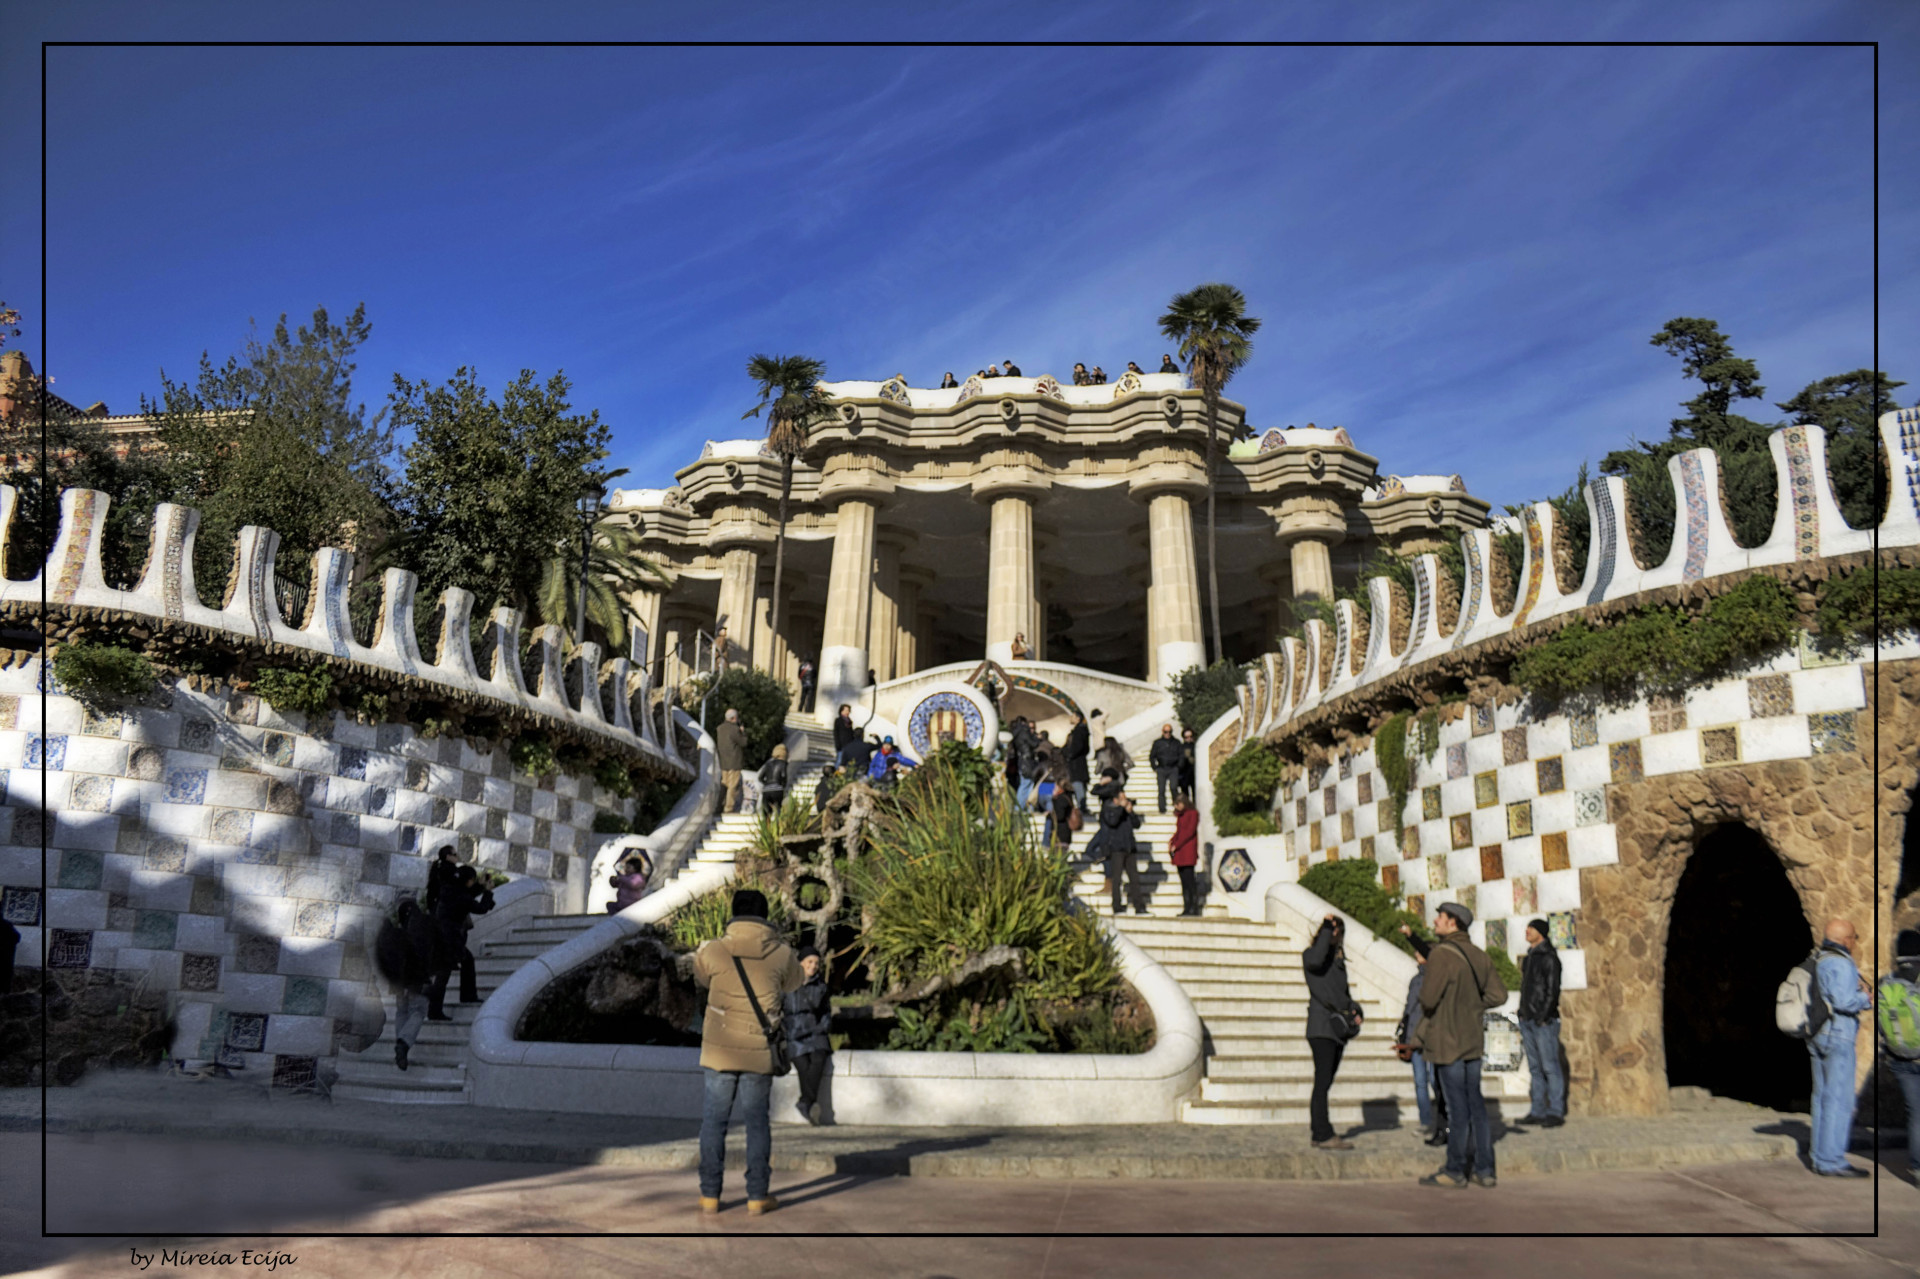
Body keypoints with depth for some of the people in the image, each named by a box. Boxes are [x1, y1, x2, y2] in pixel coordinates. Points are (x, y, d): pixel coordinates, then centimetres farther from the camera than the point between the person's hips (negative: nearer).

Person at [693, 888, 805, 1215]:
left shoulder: (713, 951, -7)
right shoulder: (781, 954, -6)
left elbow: (700, 979, 12)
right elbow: (796, 981, 13)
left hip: (719, 1050, 0)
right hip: (759, 1053, 0)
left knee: (714, 1120, 10)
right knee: (757, 1121, 10)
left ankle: (710, 1194, 13)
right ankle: (758, 1195, 11)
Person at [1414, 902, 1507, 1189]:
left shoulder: (1442, 955, -17)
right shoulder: (1479, 955, 7)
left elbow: (1428, 999, -23)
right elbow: (1498, 995, 9)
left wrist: (1424, 991, -1)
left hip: (1448, 1041, -7)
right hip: (1473, 1039, 7)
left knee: (1457, 1106, -1)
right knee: (1475, 1103, 13)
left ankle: (1455, 1171, 8)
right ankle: (1484, 1169, 18)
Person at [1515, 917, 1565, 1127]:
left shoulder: (1549, 957, -8)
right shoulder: (1528, 958, 18)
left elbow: (1552, 990, -13)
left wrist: (1543, 1016, -18)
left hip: (1544, 1021, -8)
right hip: (1528, 1020, 8)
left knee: (1550, 1067, -6)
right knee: (1535, 1068, 9)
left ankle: (1555, 1112, -4)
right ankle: (1538, 1111, 12)